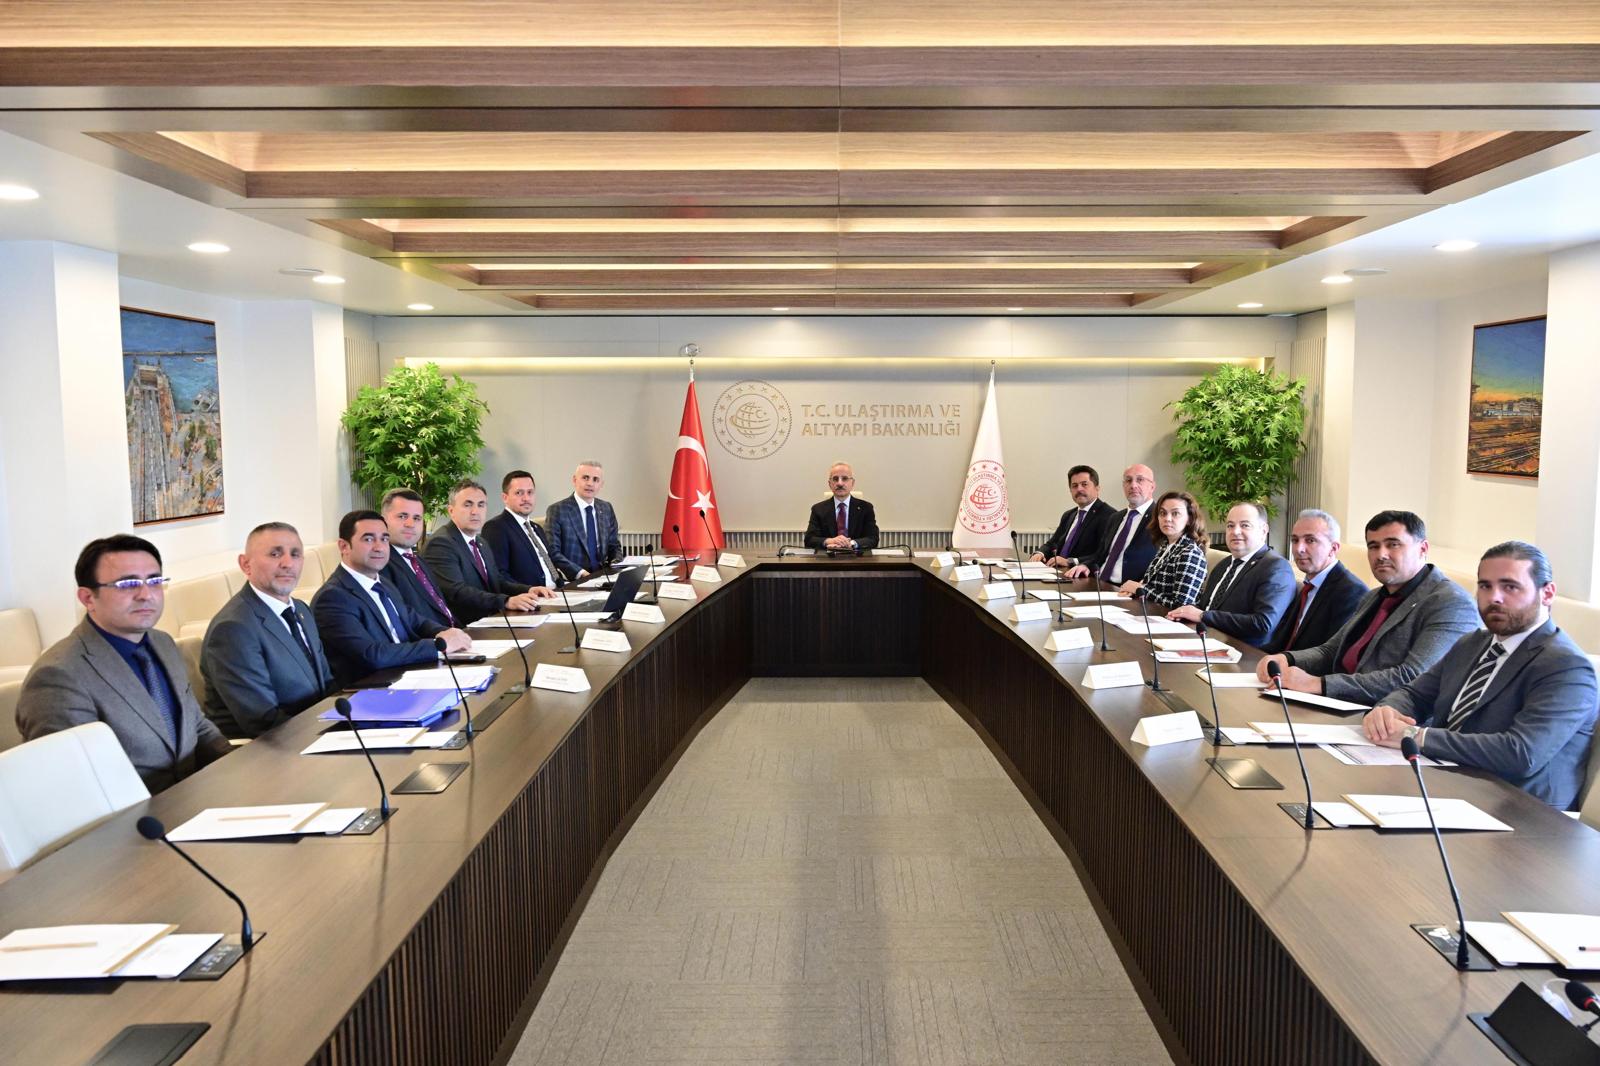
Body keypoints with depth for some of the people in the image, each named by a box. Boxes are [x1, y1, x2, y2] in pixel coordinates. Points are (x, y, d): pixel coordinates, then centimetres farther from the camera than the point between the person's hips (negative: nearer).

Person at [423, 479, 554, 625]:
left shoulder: (482, 543, 19)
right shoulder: (440, 543, -11)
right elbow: (456, 592, -22)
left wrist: (528, 590, 0)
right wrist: (507, 601, -31)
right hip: (463, 628, -9)